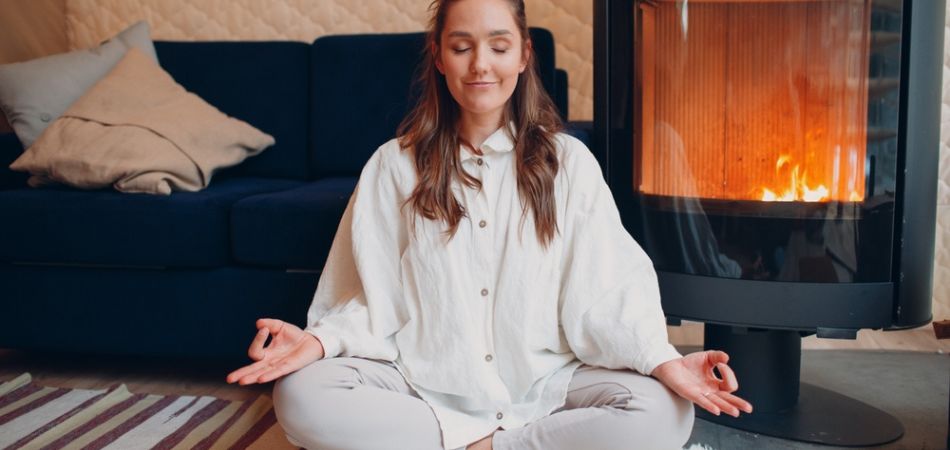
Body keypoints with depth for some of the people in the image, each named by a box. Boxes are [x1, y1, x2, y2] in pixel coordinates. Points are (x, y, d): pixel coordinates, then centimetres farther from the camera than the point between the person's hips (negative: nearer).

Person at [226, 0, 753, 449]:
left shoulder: (568, 162, 2)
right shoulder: (395, 166, 4)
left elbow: (606, 292, -5)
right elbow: (372, 298, 1)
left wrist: (663, 360, -23)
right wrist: (319, 340, -20)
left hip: (543, 383, 0)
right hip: (424, 384, 0)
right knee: (301, 397, -26)